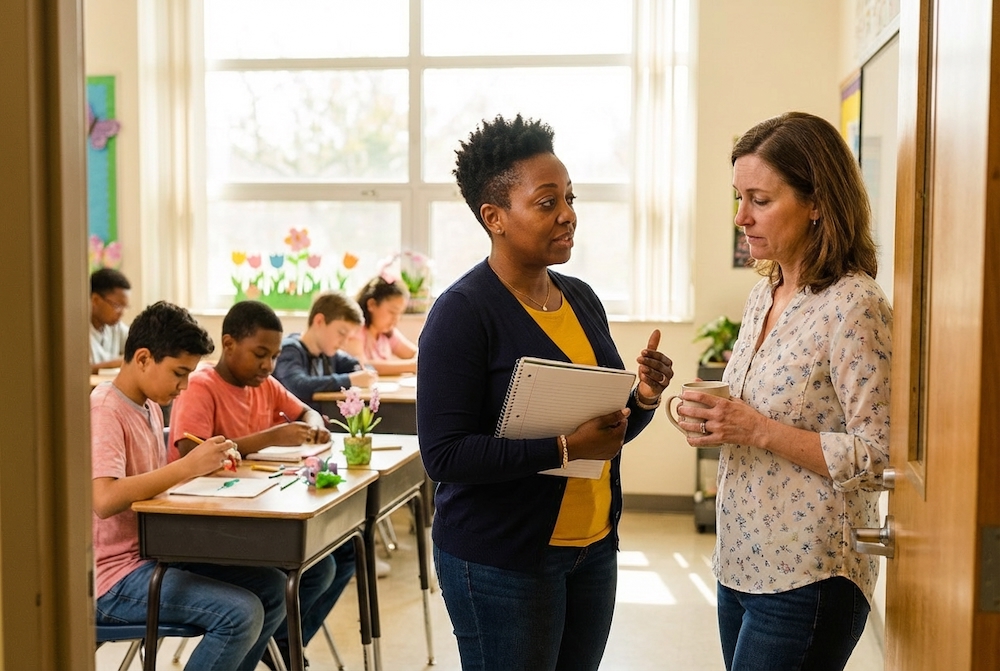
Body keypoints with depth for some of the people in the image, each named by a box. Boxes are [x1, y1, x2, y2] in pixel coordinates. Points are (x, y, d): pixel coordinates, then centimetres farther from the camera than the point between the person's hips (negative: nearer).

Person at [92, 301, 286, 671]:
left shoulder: (150, 406, 11)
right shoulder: (104, 411, -18)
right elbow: (105, 499, -32)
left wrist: (204, 462, -2)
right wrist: (188, 465, -29)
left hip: (155, 554, 9)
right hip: (114, 579, -9)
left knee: (272, 588, 2)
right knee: (241, 613, -22)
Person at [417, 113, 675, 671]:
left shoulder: (582, 299, 7)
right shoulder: (462, 312, -15)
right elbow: (443, 454, -19)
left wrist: (645, 398, -6)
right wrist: (565, 448, -25)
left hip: (594, 546, 7)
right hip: (501, 559, -7)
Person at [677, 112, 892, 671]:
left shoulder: (854, 306, -17)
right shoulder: (766, 294, 8)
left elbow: (880, 457, -19)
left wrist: (757, 430, -23)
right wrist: (718, 420, -1)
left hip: (806, 582, -8)